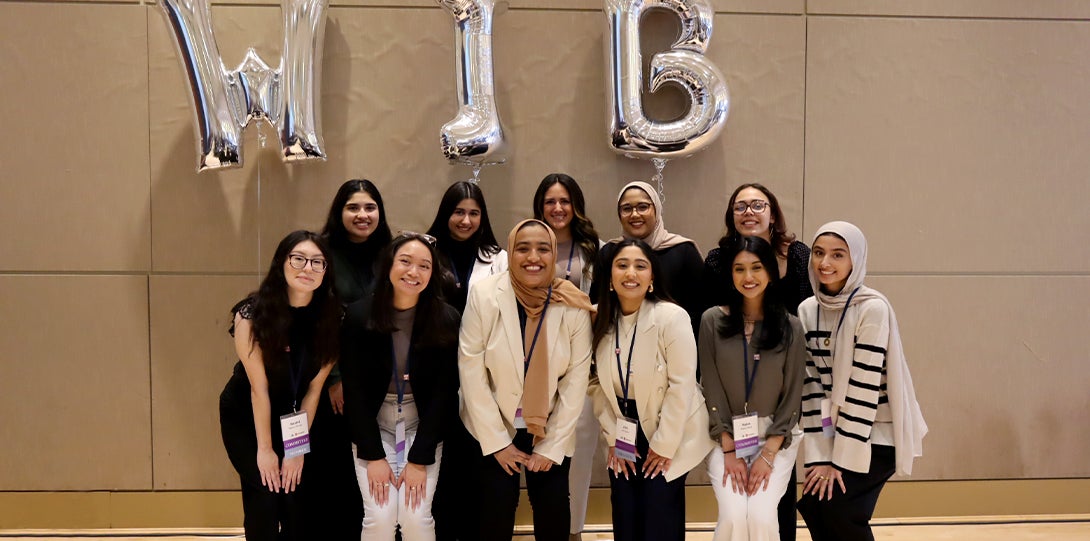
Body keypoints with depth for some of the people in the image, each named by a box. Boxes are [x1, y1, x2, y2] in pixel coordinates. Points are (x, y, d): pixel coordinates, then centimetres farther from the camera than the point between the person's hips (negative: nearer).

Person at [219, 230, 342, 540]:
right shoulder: (252, 314, -24)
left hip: (295, 418, 3)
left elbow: (315, 385, -13)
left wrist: (299, 447, -10)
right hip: (244, 416, -2)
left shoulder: (331, 316, -16)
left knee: (297, 499, -3)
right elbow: (258, 387, -20)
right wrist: (265, 448, -14)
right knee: (265, 496, -8)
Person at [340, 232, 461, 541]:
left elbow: (444, 392, -10)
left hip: (423, 425, 0)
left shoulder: (447, 320, -12)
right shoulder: (360, 316, -11)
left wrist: (420, 459, -14)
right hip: (373, 425, 0)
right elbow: (354, 389, -8)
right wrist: (373, 455, -13)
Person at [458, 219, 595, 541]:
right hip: (493, 427, -1)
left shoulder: (574, 306, -13)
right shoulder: (484, 295, -16)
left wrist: (552, 446, -9)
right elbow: (470, 369, -14)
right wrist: (497, 441, -12)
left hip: (550, 430, 1)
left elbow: (577, 379, -8)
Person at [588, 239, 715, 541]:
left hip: (670, 437, -4)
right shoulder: (603, 322, -2)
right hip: (625, 437, 5)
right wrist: (614, 438, -4)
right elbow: (598, 385, 1)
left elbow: (681, 386, -19)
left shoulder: (672, 317, -18)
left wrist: (663, 445, -17)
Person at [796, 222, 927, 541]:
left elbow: (865, 387, -20)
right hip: (836, 430, 5)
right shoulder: (807, 310, -1)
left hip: (877, 434, -5)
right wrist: (820, 455, -10)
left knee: (837, 508, -11)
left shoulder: (873, 309, -19)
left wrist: (840, 460, -18)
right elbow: (811, 384, -4)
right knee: (813, 506, -2)